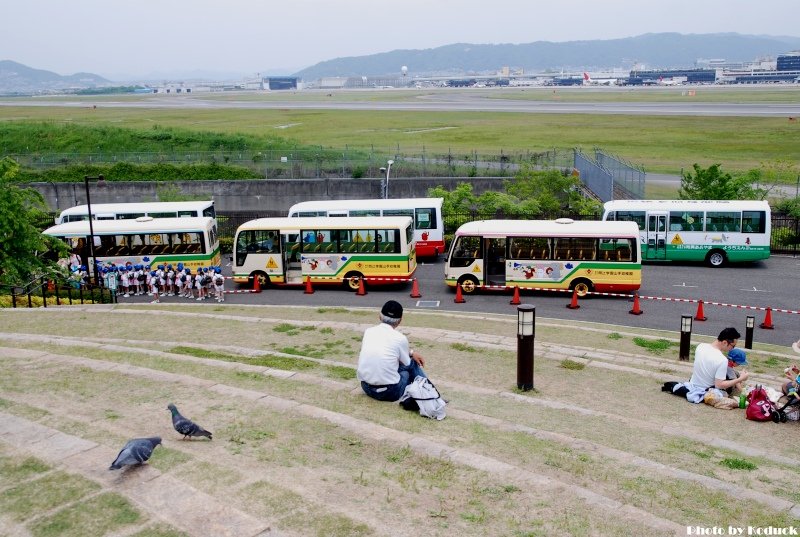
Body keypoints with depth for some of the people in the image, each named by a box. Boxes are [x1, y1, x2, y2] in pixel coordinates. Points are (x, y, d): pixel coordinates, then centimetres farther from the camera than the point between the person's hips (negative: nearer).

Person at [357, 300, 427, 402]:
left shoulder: (368, 331, 3)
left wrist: (410, 352, 21)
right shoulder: (400, 338, -10)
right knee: (412, 363, 21)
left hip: (366, 387, 5)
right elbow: (406, 364, 6)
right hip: (390, 392, -5)